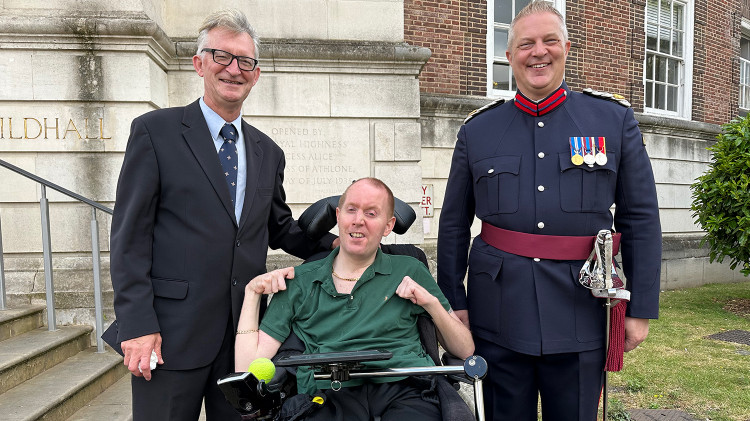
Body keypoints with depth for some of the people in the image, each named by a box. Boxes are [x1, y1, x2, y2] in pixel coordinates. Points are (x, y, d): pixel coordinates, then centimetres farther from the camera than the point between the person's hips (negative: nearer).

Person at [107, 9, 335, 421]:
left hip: (245, 332, 5)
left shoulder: (268, 152, 12)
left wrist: (335, 246, 2)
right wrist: (137, 324, -12)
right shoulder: (155, 131, -2)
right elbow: (130, 234, -6)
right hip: (172, 332, -4)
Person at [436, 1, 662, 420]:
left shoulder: (615, 120, 4)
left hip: (581, 315, 0)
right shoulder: (477, 130, 5)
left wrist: (641, 308, 1)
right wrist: (454, 302, 3)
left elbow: (641, 220, 4)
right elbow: (454, 225, 7)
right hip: (499, 315, 1)